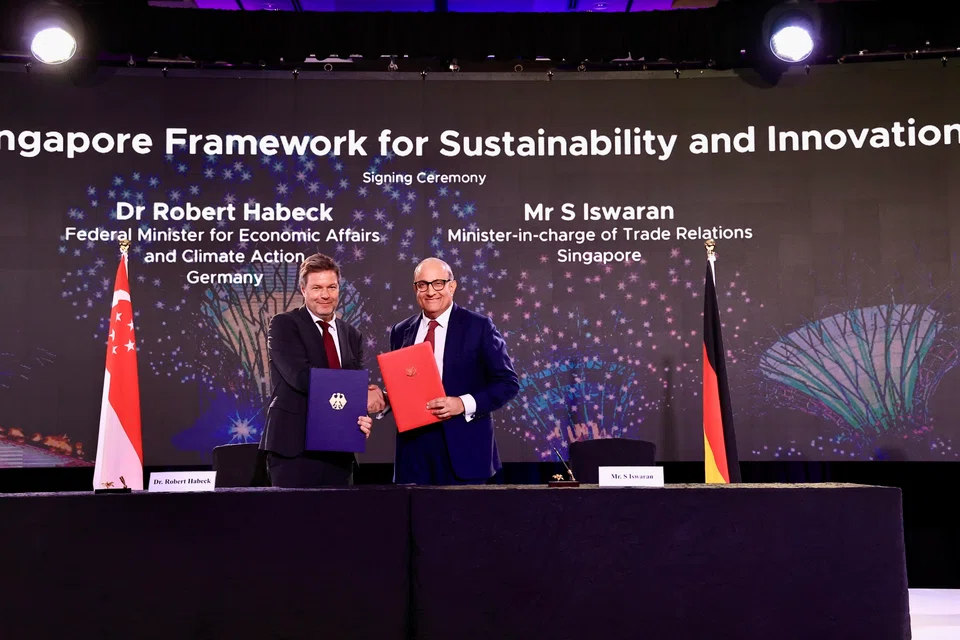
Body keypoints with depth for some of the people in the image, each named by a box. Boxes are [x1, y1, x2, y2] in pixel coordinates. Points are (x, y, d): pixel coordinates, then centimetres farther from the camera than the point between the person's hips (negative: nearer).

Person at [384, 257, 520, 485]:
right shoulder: (401, 332, 11)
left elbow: (508, 382, -3)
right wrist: (383, 399, -3)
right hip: (413, 447, 3)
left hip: (463, 448, -3)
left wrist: (464, 404, -16)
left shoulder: (479, 326, -1)